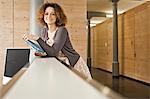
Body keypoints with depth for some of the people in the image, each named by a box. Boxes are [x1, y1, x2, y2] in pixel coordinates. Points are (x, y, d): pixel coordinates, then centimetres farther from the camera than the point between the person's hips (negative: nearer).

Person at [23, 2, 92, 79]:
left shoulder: (62, 30, -21)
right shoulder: (45, 31, -1)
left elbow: (53, 52, -29)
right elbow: (48, 50, 7)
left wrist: (37, 38, -33)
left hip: (75, 65, -6)